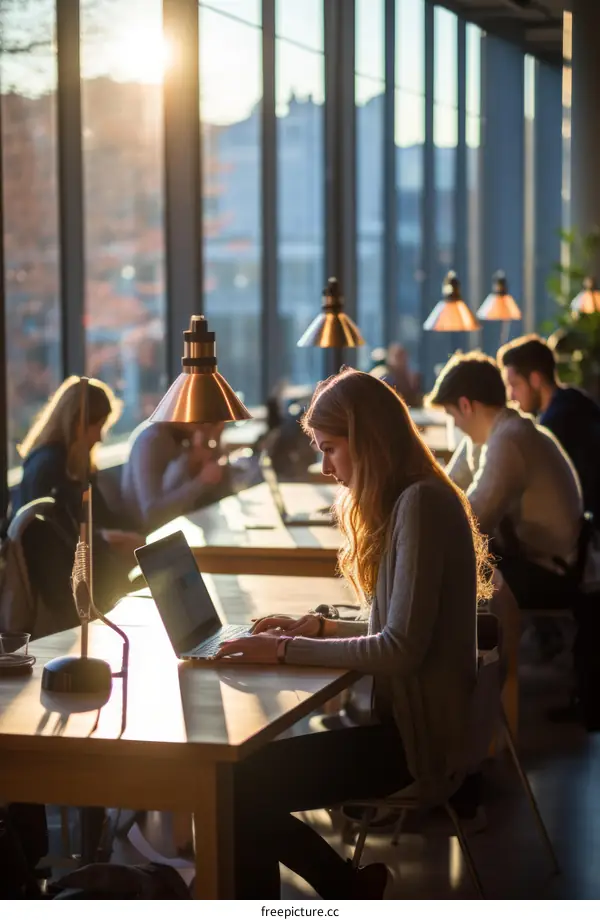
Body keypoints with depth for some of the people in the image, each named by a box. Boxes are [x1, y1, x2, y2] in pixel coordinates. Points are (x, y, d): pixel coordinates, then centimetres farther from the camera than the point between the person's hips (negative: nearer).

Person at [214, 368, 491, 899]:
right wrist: (318, 627, 8)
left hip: (416, 735, -10)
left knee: (240, 788, -16)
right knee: (246, 768, -3)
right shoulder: (401, 503, 15)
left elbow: (402, 647, -21)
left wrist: (289, 650, -17)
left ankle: (351, 893, 2)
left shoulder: (421, 503, -16)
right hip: (398, 718, 10)